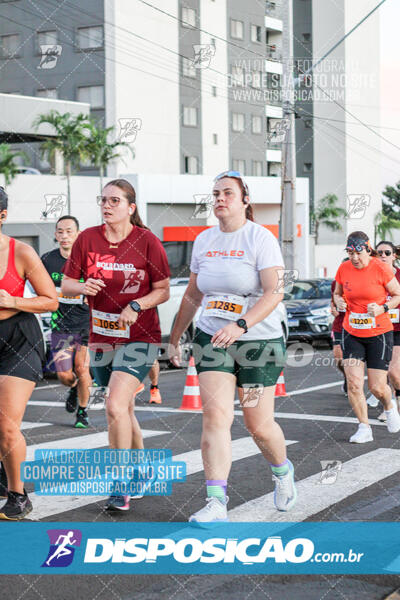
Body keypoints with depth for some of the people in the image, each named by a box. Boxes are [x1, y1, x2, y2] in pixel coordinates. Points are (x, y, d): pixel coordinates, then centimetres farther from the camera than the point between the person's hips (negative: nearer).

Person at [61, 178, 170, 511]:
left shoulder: (147, 241, -8)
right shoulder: (87, 239, 1)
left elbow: (163, 291, -3)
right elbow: (65, 285, 5)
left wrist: (137, 306, -20)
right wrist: (83, 287, -17)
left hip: (139, 337, -5)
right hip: (101, 337, 5)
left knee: (115, 406, -19)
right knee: (124, 409, 16)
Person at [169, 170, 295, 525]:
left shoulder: (260, 238, -8)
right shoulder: (203, 241, 8)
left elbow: (274, 292, -19)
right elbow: (193, 295, 19)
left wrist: (239, 325, -31)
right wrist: (175, 336, 19)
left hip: (259, 341, -4)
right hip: (212, 340, 4)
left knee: (258, 424, 4)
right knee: (215, 414, -12)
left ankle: (283, 471, 37)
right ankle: (216, 503, -13)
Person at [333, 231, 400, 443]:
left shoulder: (381, 269, -11)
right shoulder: (344, 269, -1)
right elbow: (337, 292, 16)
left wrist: (383, 308, -18)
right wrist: (339, 302, -6)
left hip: (379, 333, -3)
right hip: (352, 334, 3)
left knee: (377, 387, 0)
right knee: (353, 383, -8)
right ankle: (364, 428, 5)